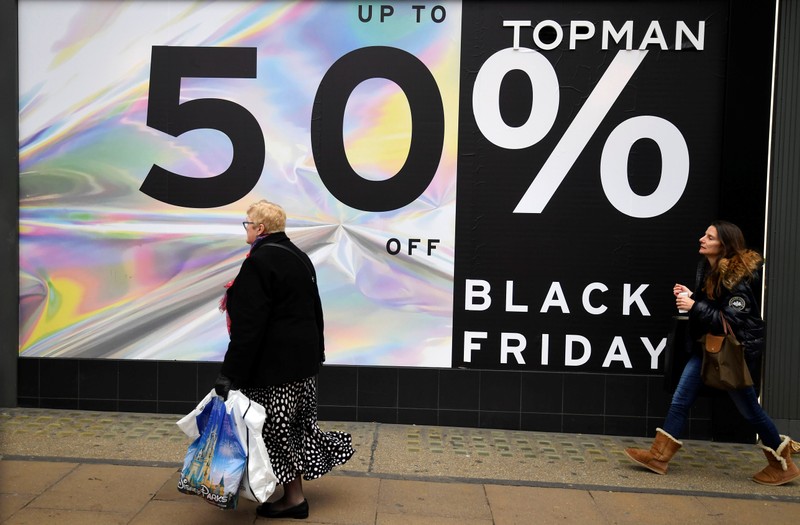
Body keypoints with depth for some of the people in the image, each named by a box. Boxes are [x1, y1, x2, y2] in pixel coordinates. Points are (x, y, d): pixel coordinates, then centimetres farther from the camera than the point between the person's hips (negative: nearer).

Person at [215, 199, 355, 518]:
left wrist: (230, 373, -20)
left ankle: (294, 497, 13)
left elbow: (248, 325, -22)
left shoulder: (258, 262, -17)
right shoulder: (299, 257, 10)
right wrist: (316, 353, 25)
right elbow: (315, 310, 16)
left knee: (275, 427, 3)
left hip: (274, 360, -9)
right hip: (304, 355, 9)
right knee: (295, 421, 19)